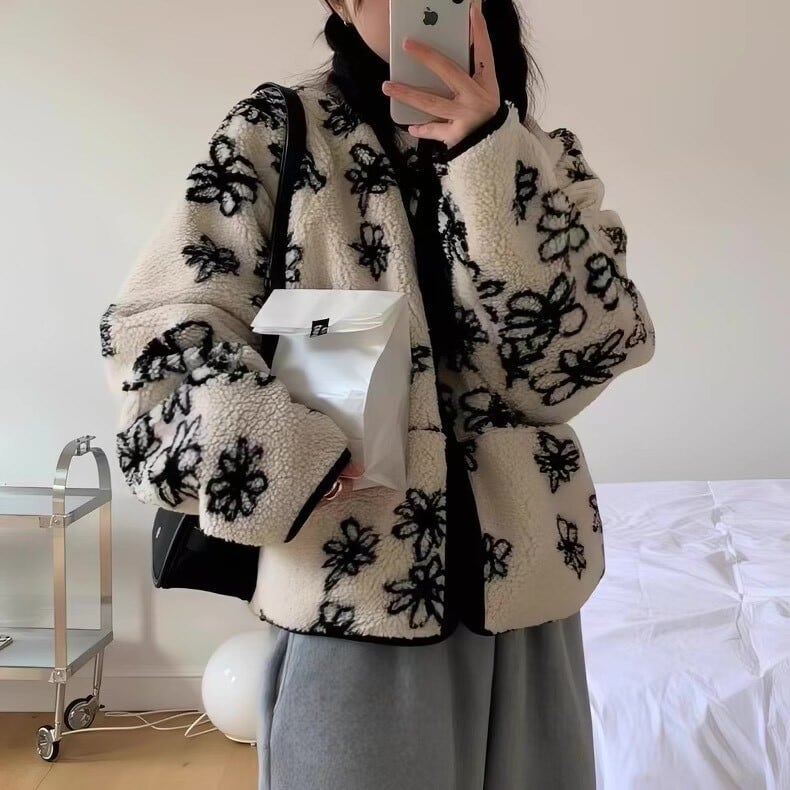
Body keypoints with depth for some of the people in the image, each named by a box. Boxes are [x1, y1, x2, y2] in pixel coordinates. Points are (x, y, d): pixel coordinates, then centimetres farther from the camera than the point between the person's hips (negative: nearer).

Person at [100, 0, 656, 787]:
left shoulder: (547, 157, 5)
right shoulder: (277, 131, -1)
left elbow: (586, 355, -8)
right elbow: (155, 327, -6)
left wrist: (490, 156, -16)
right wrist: (284, 458, -20)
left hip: (525, 593, 3)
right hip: (351, 595, -2)